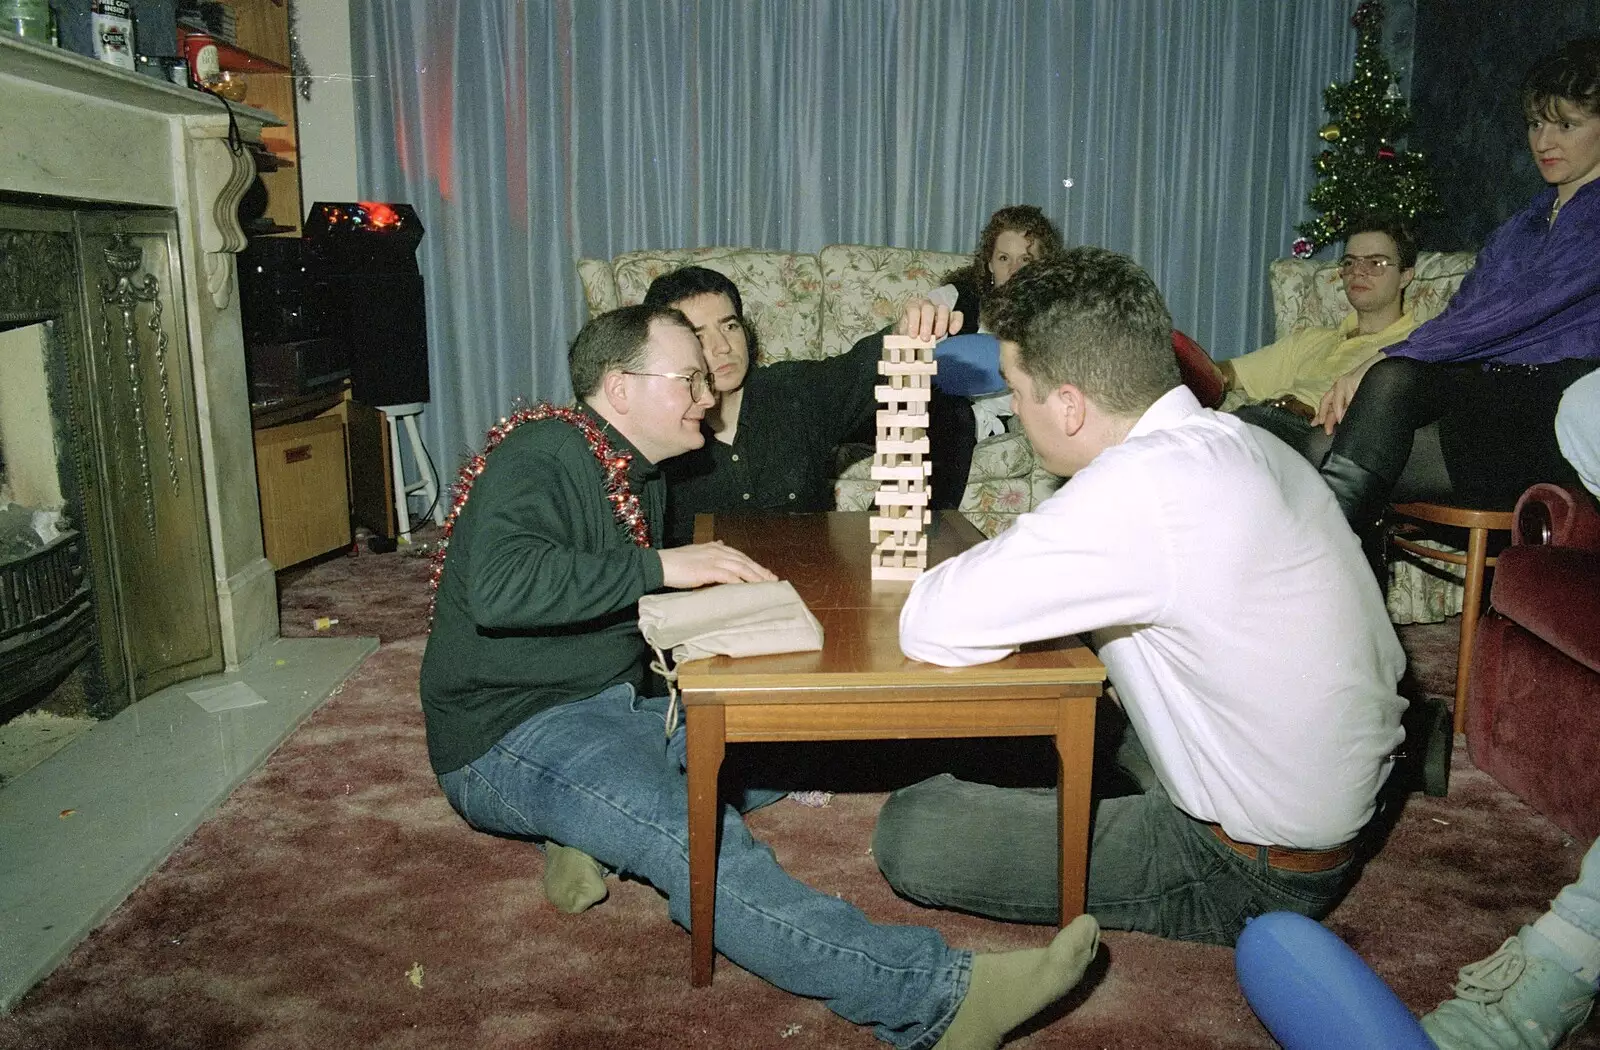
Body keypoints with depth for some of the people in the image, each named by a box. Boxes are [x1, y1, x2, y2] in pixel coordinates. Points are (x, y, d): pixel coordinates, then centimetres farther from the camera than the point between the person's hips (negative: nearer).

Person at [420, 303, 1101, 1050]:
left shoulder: (642, 474, 15)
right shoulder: (540, 451, -14)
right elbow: (500, 586, -30)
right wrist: (660, 567, -27)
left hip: (611, 708, 10)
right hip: (510, 737, -9)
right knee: (702, 843, -32)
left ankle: (594, 832, -10)